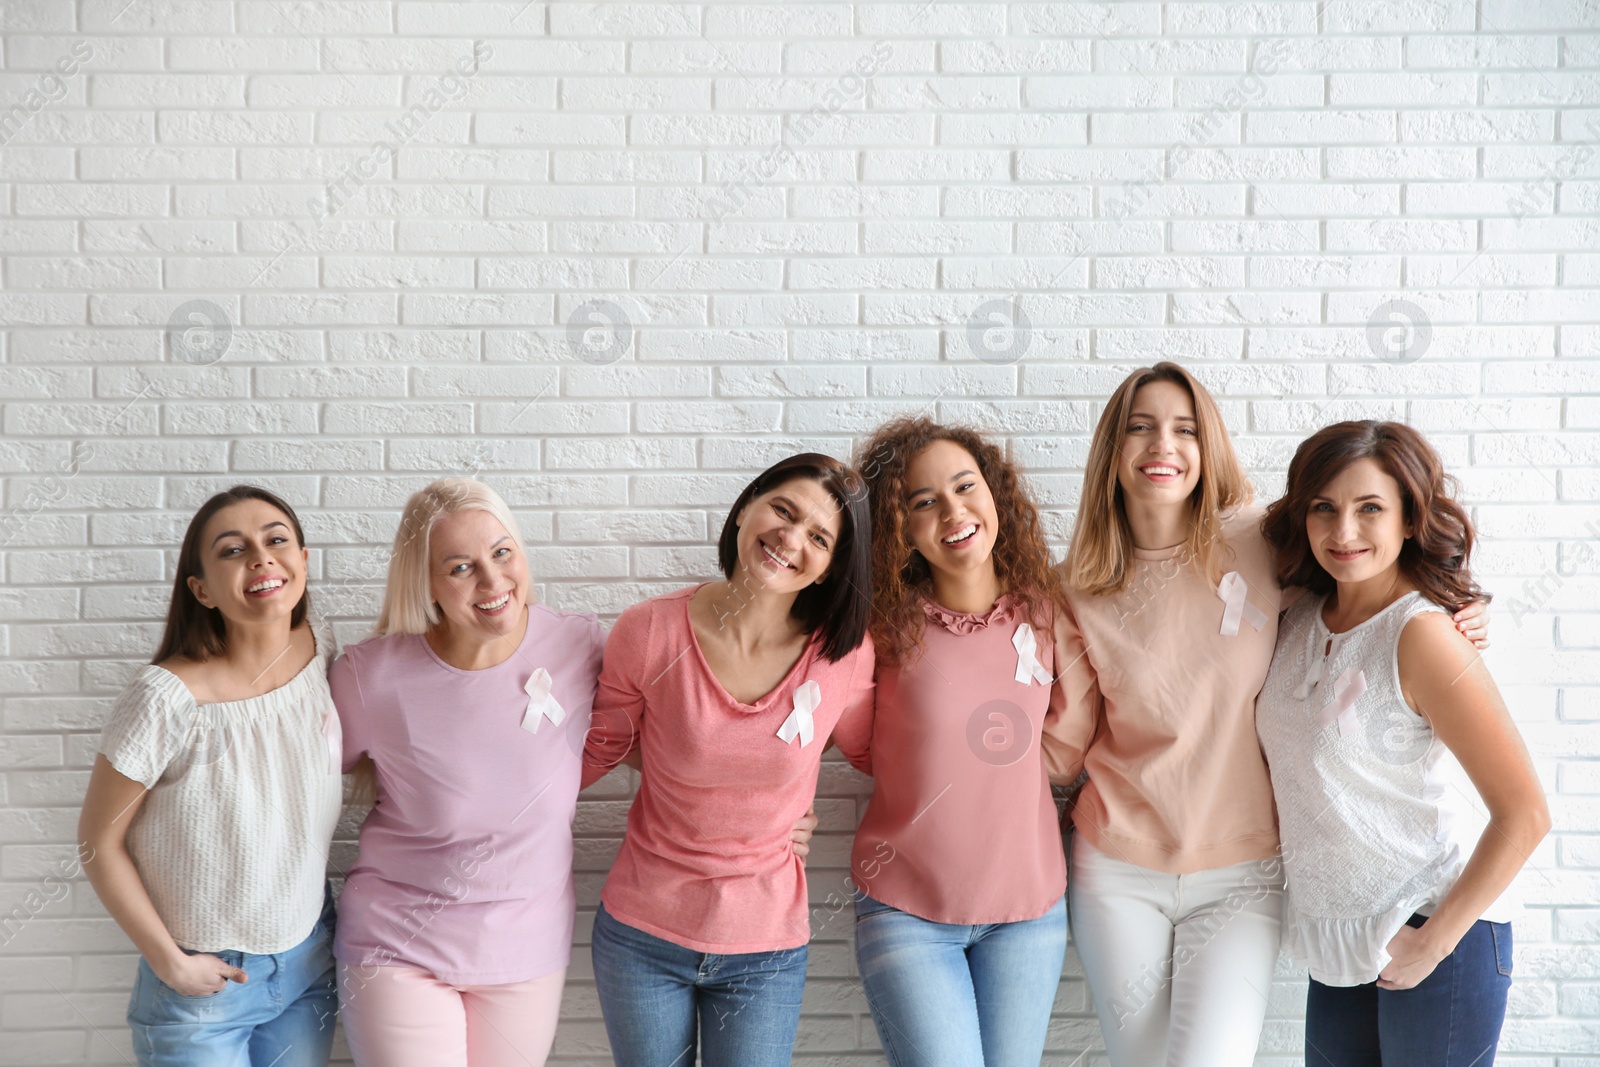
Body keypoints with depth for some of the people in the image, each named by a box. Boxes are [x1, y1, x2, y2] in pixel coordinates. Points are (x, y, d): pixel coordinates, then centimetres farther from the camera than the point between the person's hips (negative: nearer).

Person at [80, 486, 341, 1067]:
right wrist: (169, 962, -12)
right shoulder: (166, 699, -23)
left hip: (310, 959, 4)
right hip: (203, 979, -4)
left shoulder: (322, 650, -9)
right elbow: (100, 840, -12)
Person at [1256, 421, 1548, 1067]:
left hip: (1439, 936, -6)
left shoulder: (1422, 633, -17)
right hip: (1337, 945, 6)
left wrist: (1434, 940, -15)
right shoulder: (1299, 623, 2)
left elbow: (1524, 816, -19)